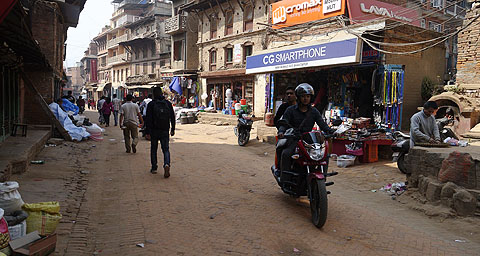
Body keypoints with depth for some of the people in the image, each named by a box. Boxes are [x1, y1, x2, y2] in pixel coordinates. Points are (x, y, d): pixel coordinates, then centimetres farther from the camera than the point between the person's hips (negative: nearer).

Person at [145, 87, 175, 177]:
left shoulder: (151, 104, -7)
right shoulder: (168, 103, 2)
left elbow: (148, 119, -10)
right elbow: (172, 117, 5)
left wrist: (147, 132, -8)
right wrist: (172, 129, 14)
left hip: (154, 131, -1)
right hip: (165, 131, 1)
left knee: (153, 149, 14)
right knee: (166, 149, 5)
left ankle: (154, 168, 20)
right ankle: (166, 164, -20)